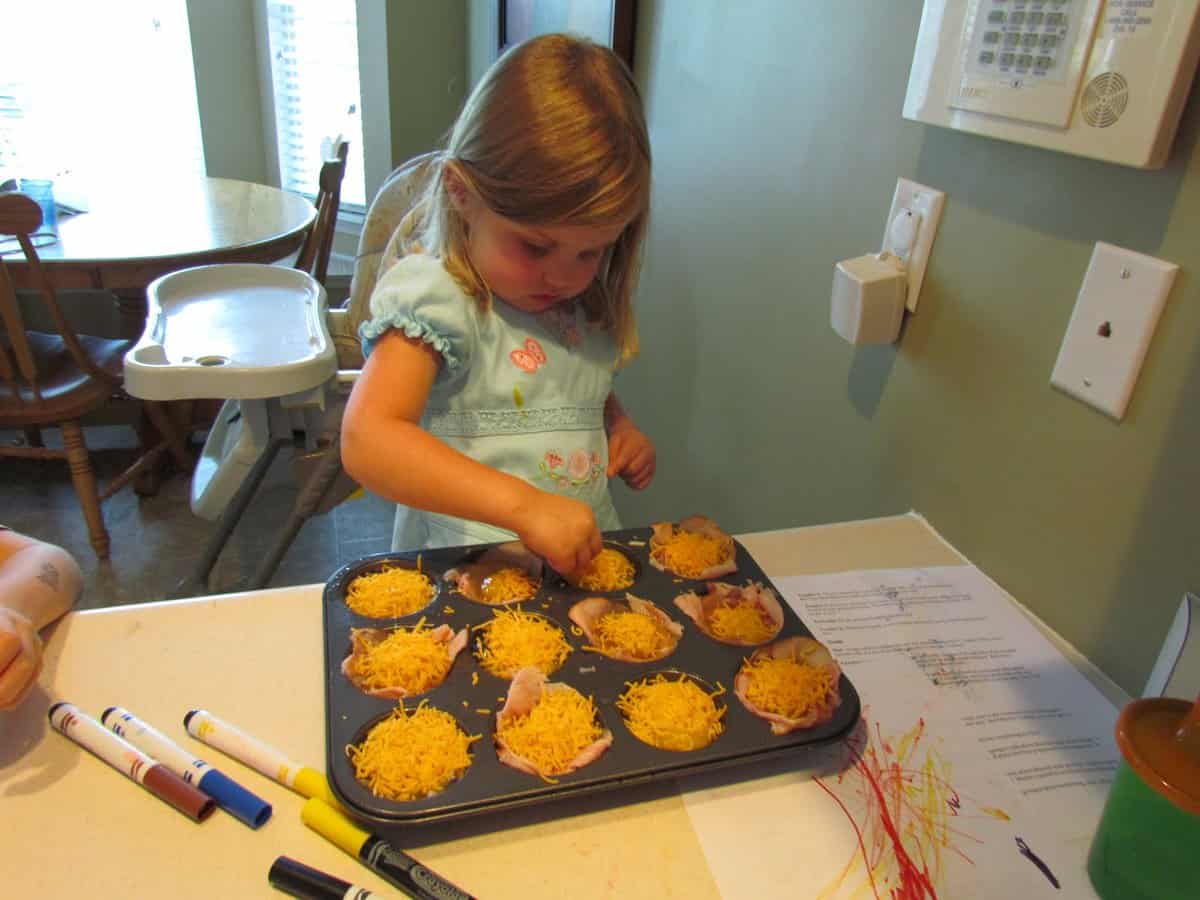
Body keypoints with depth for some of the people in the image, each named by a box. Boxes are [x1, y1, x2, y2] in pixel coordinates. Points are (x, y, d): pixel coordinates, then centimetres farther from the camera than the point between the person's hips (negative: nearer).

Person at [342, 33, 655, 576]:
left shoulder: (583, 303, 9)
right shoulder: (432, 295, -11)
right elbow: (366, 442, -23)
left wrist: (620, 425, 7)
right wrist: (524, 506, -30)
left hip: (585, 564, 5)